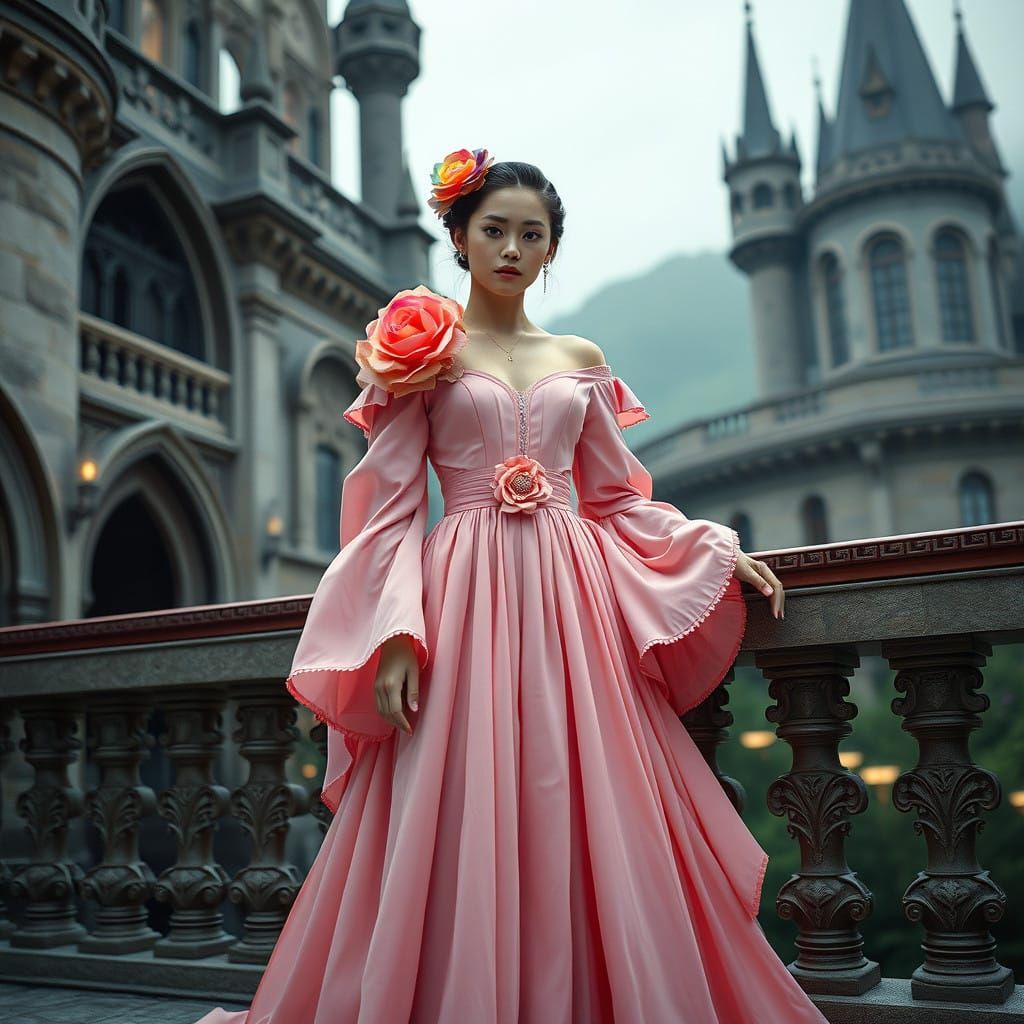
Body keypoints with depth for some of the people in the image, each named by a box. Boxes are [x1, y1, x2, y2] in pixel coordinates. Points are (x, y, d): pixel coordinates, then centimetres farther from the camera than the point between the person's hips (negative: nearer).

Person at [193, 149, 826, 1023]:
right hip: (466, 596, -3)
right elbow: (392, 506, -1)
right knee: (463, 823, -4)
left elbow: (618, 498, 18)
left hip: (570, 598, 3)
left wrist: (720, 550, 9)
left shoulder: (581, 359, 15)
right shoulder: (424, 347, 6)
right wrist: (396, 633, -12)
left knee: (588, 822, 3)